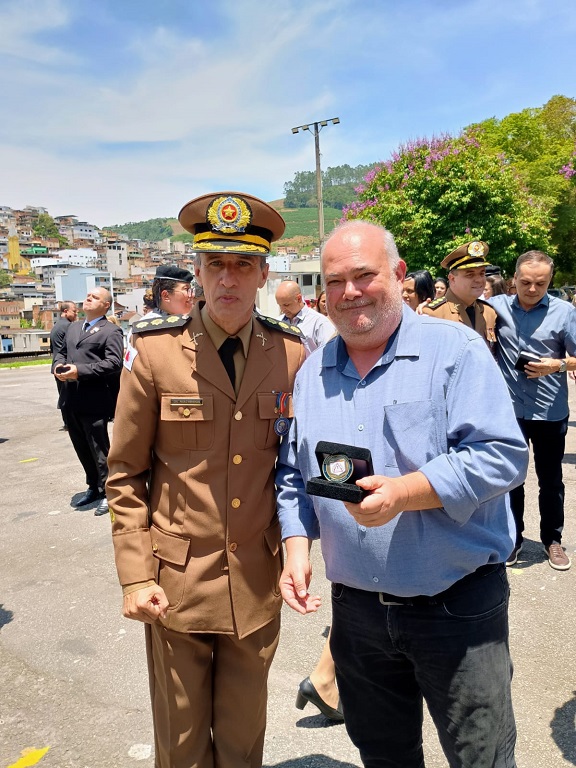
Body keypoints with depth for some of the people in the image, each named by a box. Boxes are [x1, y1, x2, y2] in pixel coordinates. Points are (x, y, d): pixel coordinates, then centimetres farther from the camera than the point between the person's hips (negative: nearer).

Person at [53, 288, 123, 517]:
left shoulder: (111, 331, -5)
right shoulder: (74, 327, 20)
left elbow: (114, 363, -16)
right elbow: (61, 352, 25)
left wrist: (80, 371, -21)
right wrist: (58, 365, 1)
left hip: (93, 402, -8)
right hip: (70, 401, 8)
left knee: (99, 450, 2)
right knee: (82, 449, 17)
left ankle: (107, 492, 16)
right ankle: (94, 487, 33)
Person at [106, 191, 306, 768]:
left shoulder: (292, 354, -3)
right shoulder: (155, 352, -9)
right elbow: (126, 475, -3)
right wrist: (135, 576, -6)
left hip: (259, 583, 2)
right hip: (176, 583, -1)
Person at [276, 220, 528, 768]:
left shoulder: (455, 349, -10)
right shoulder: (310, 373, 5)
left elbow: (502, 454, -18)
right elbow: (292, 473, 11)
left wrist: (405, 493, -28)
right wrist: (296, 545, -3)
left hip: (458, 608, -4)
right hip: (356, 609, 5)